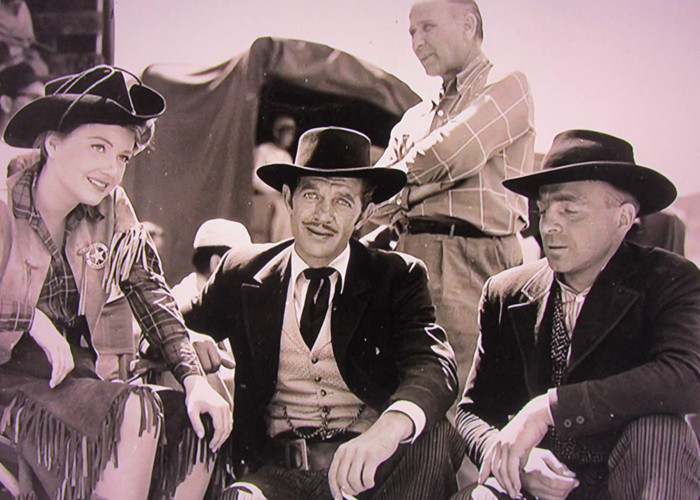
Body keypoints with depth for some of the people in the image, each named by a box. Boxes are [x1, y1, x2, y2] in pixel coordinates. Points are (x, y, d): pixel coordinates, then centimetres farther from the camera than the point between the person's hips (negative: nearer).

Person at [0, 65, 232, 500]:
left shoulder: (112, 211, 2)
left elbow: (150, 291, 2)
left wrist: (194, 378, -10)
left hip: (72, 378, 6)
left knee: (204, 420, -12)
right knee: (135, 414, -29)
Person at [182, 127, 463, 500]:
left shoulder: (397, 277, 4)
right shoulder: (242, 274, 10)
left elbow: (433, 365, -13)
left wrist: (386, 431, -36)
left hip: (373, 466, 2)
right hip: (278, 466, -1)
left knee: (433, 433, -30)